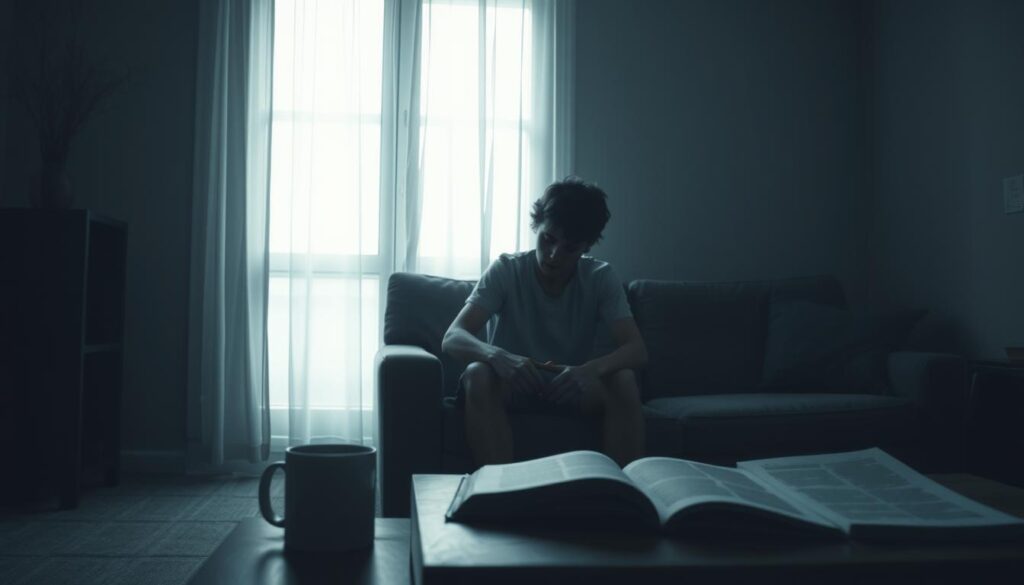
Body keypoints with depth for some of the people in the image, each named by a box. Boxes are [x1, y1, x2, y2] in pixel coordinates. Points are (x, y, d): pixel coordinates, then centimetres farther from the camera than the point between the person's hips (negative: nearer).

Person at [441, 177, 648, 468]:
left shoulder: (601, 278, -9)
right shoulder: (505, 270, -14)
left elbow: (636, 350, -19)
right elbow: (452, 338, -23)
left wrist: (591, 368, -41)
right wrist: (497, 356, -46)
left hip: (571, 387, 1)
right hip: (512, 385, -1)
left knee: (623, 380, -28)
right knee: (478, 374, -34)